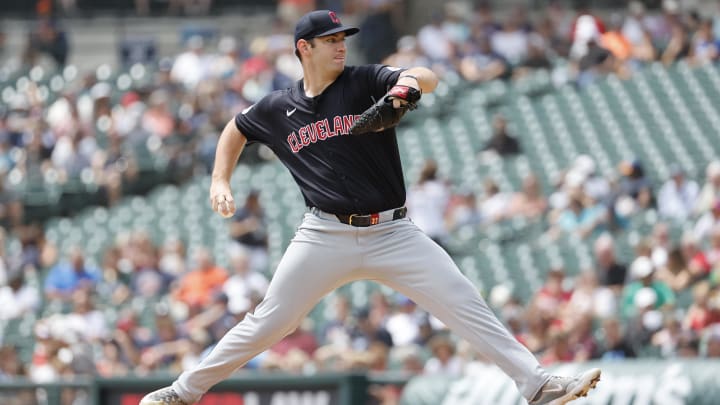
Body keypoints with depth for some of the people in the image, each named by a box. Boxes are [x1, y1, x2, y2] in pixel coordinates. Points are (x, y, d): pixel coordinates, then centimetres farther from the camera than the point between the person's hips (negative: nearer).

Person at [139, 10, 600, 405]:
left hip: (393, 234, 0)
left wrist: (412, 79, -41)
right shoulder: (277, 109, 6)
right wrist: (220, 183, 14)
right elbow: (236, 129, 27)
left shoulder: (365, 82, -1)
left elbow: (429, 79, -18)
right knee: (269, 323, -1)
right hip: (326, 237, 0)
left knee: (468, 306, -11)